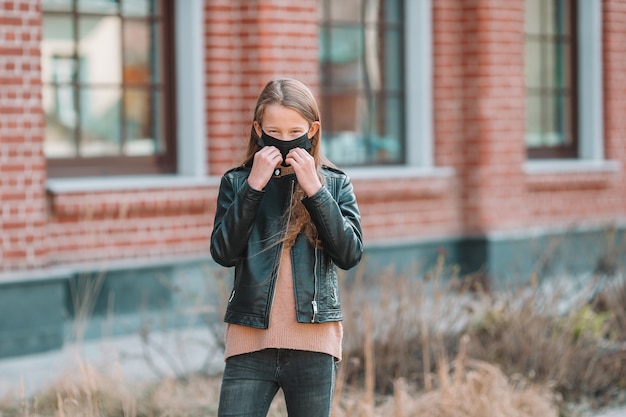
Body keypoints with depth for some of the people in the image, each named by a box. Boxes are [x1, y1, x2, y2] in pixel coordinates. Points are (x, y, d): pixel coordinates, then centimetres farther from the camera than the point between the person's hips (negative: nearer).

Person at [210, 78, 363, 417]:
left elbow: (350, 254, -6)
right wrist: (254, 186, -11)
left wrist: (314, 189, -11)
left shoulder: (335, 184, 7)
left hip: (313, 342, 0)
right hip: (250, 341, 0)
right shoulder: (237, 182, 7)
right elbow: (223, 252, -6)